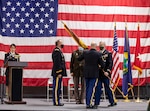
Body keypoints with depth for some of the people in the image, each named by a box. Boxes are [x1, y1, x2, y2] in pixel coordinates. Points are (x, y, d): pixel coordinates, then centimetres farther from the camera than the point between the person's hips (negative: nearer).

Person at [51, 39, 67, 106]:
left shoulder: (59, 51, 19)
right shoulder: (56, 51, -14)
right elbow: (56, 63, -20)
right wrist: (58, 73, -22)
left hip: (59, 72, 10)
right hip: (57, 73, -10)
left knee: (57, 88, 12)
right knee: (56, 87, -7)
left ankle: (57, 101, 16)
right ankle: (56, 102, -6)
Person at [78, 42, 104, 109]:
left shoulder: (85, 53, -3)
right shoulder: (98, 54, -12)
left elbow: (79, 59, 12)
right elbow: (102, 64, -8)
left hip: (86, 73, 4)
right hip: (94, 74, -4)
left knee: (87, 88, 15)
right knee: (91, 88, -3)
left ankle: (87, 103, 19)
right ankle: (89, 104, -8)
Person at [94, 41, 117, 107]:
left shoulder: (108, 54, -2)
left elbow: (110, 64, -9)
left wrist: (107, 71, -20)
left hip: (105, 74, -4)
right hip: (99, 74, 4)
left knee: (107, 88, 2)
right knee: (98, 89, 2)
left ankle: (112, 102, 14)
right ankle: (96, 103, 4)